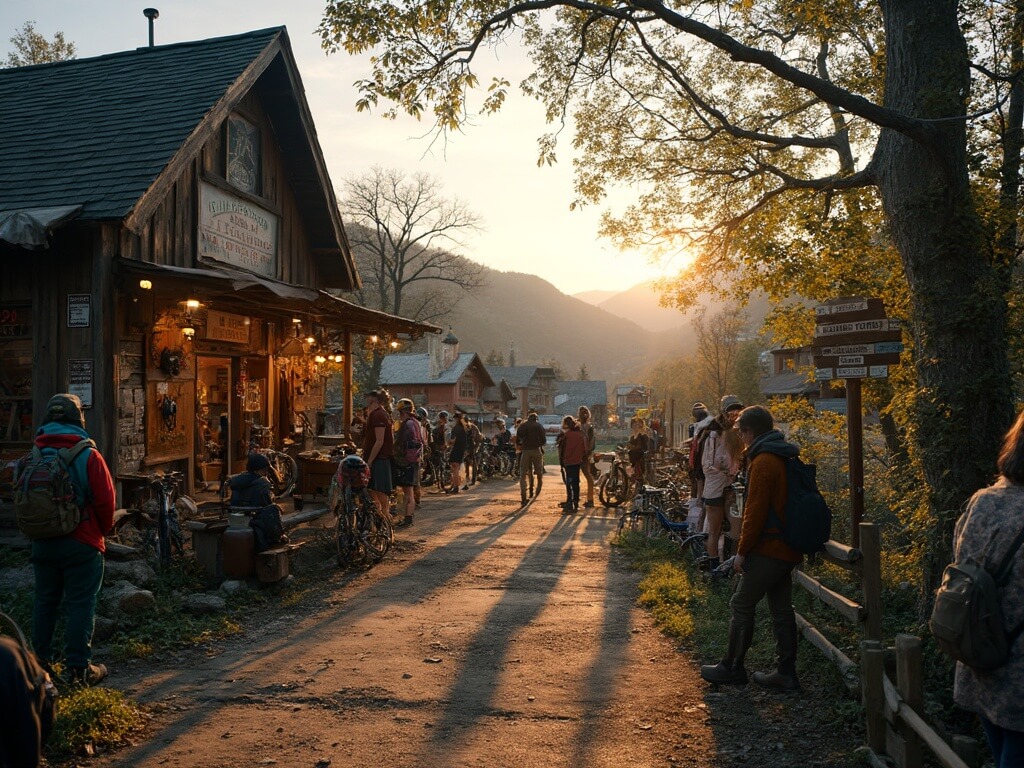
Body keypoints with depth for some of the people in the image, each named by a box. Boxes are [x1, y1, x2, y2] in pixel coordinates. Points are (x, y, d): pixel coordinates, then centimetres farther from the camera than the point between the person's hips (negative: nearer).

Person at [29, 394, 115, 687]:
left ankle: (41, 659, 27)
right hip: (81, 542, -5)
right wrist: (103, 529, 4)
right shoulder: (88, 456, -14)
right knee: (80, 603, 1)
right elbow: (105, 500, -14)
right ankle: (79, 667, 3)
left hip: (42, 541, 5)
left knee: (45, 600, 17)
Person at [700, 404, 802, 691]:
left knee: (741, 606, 3)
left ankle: (732, 668, 12)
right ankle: (786, 673, 18)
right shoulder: (786, 458, 12)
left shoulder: (763, 462, -17)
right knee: (782, 610, 13)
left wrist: (742, 551, -12)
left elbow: (755, 512, -20)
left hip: (768, 549, -9)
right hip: (788, 549, 9)